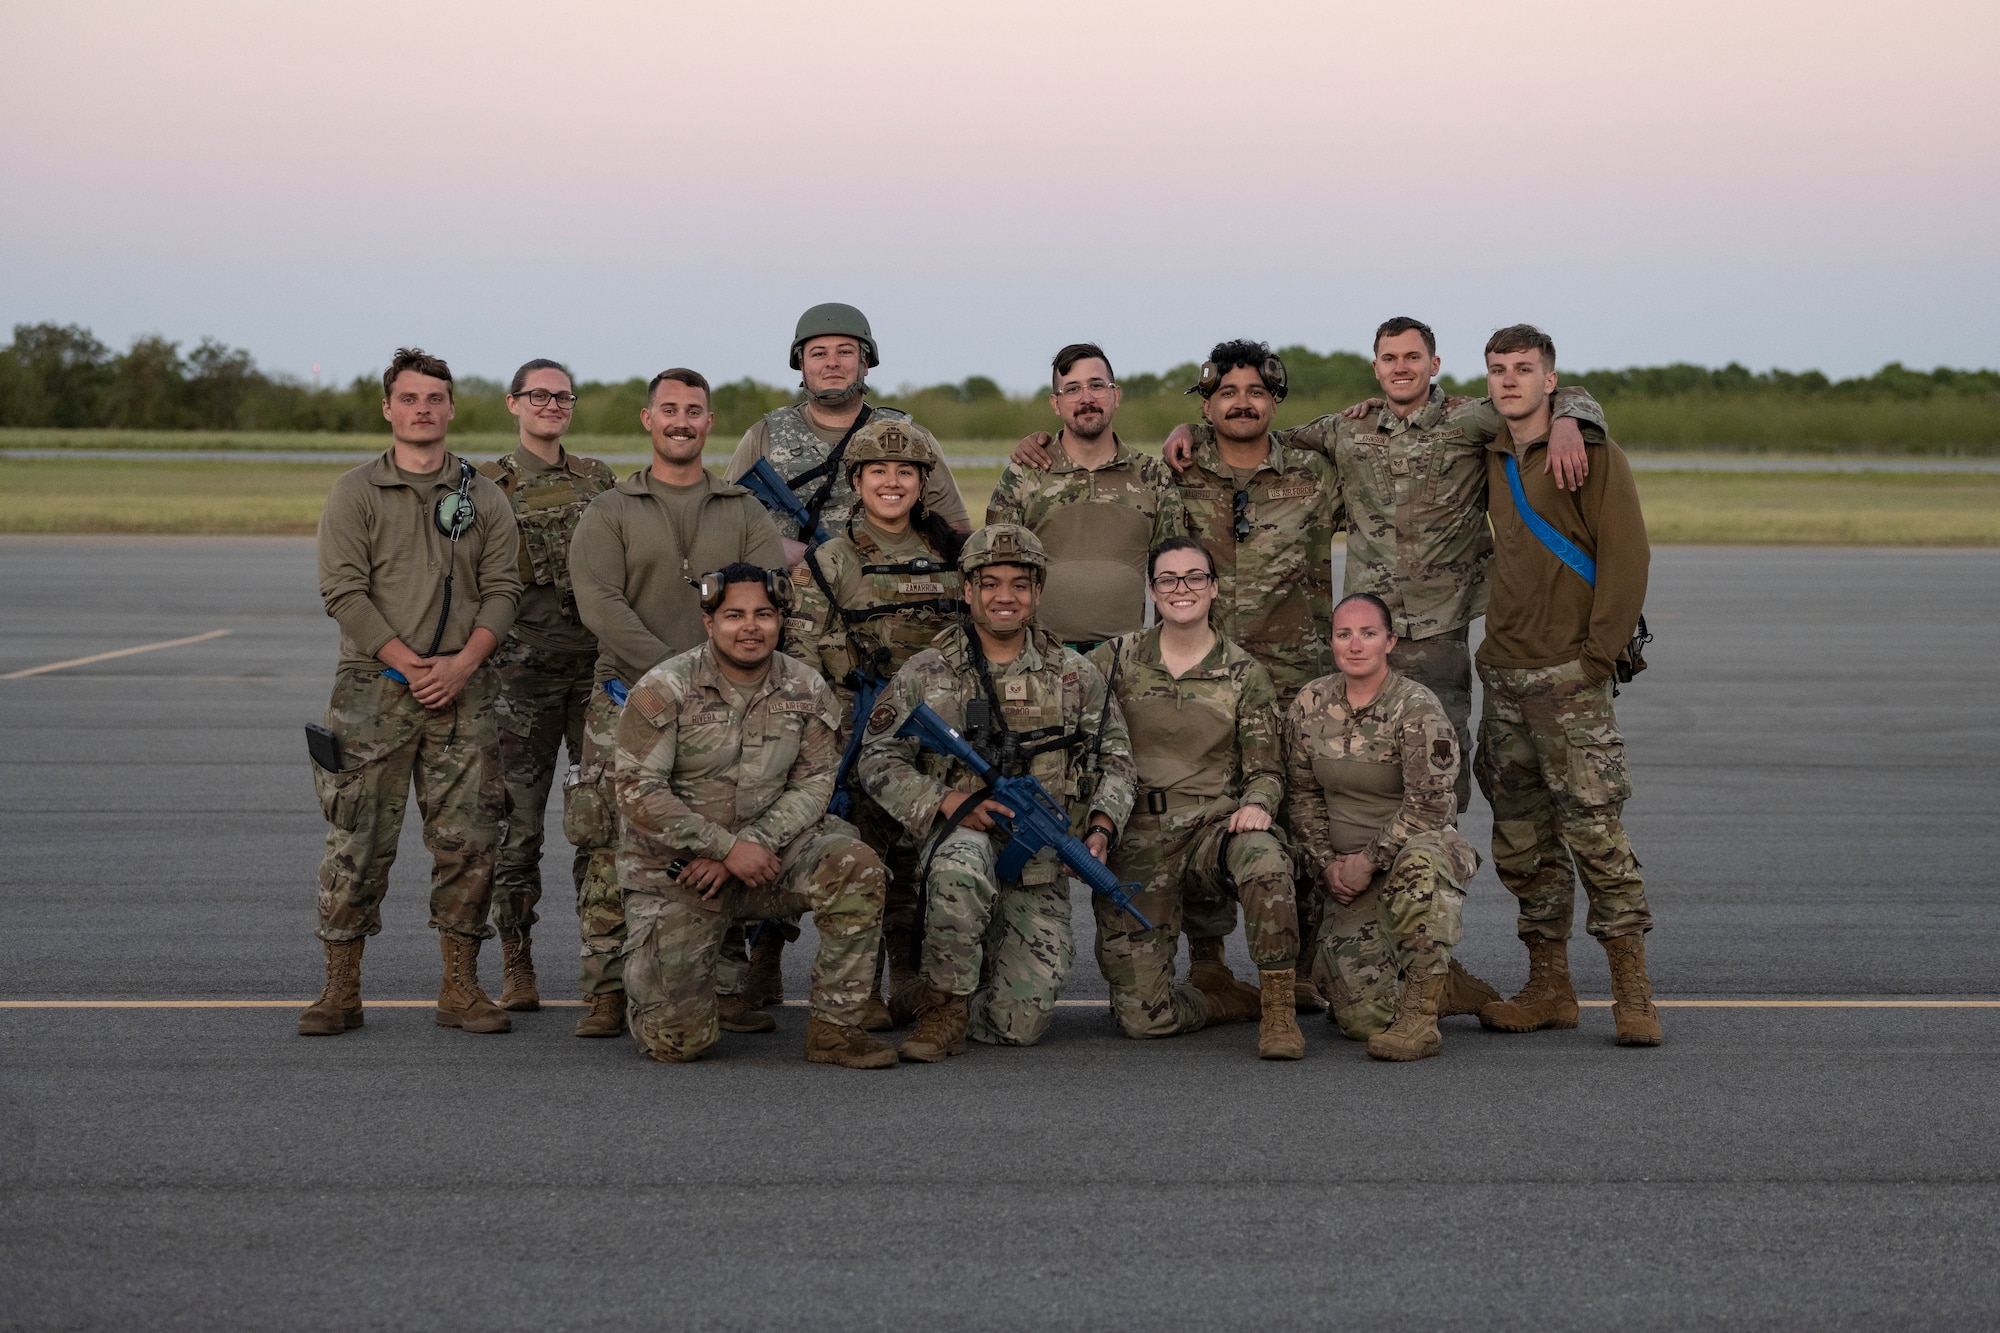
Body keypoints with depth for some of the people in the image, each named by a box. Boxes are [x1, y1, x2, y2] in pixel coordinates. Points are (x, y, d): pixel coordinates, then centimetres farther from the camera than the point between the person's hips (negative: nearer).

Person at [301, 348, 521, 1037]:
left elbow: (501, 590, 5)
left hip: (463, 690, 2)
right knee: (357, 843, -2)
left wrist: (462, 664, -10)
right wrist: (409, 664, -13)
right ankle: (341, 990, 7)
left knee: (467, 841, 1)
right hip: (373, 688, -2)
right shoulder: (354, 494, 4)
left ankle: (460, 988, 10)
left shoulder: (484, 496, 11)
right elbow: (344, 591, -4)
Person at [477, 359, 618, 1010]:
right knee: (517, 822, -1)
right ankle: (517, 968, 7)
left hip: (598, 663, 3)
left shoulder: (599, 479, 14)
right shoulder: (486, 485, 4)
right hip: (521, 665, -3)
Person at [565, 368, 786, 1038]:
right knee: (615, 849, -5)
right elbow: (599, 603, -6)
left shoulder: (745, 512, 15)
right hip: (630, 701, -1)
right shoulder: (609, 513, 9)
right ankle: (608, 991, 2)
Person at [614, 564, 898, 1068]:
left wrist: (753, 842, -18)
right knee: (677, 1043, -9)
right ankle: (648, 974, 29)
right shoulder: (663, 689, -11)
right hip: (672, 871, -3)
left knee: (855, 866, -27)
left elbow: (813, 784, -2)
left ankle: (833, 1027, -15)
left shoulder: (806, 691, 0)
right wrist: (728, 847, -20)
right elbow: (640, 794, -15)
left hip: (765, 854, 3)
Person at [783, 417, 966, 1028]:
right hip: (858, 731, -3)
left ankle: (914, 985, 16)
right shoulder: (828, 561, 2)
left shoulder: (951, 552, 10)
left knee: (922, 860, 5)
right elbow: (801, 651, -2)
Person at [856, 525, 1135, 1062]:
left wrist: (1102, 827, -4)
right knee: (965, 861, -41)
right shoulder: (928, 673, 0)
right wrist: (949, 804, -15)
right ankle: (944, 1003, -20)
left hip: (1041, 863, 2)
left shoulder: (1074, 675, 6)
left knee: (1020, 1023, -8)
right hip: (960, 836, -2)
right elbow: (879, 761, 0)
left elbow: (1114, 759, 14)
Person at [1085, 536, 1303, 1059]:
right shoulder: (1117, 659, 5)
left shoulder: (1244, 673, 6)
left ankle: (1279, 1009, -24)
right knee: (1142, 1016, -11)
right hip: (1138, 840, 0)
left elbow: (1266, 769, 8)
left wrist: (1257, 804, -16)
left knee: (1263, 855, -40)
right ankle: (1220, 995, 22)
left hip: (1215, 824, 0)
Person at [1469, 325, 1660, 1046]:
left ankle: (1633, 993, -3)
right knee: (1521, 840, 7)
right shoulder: (1491, 459, 15)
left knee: (1594, 828, -9)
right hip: (1503, 675, 7)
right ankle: (1549, 987, 15)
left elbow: (1627, 556, -10)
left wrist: (1600, 653, -13)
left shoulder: (1593, 453, -4)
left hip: (1570, 674, -7)